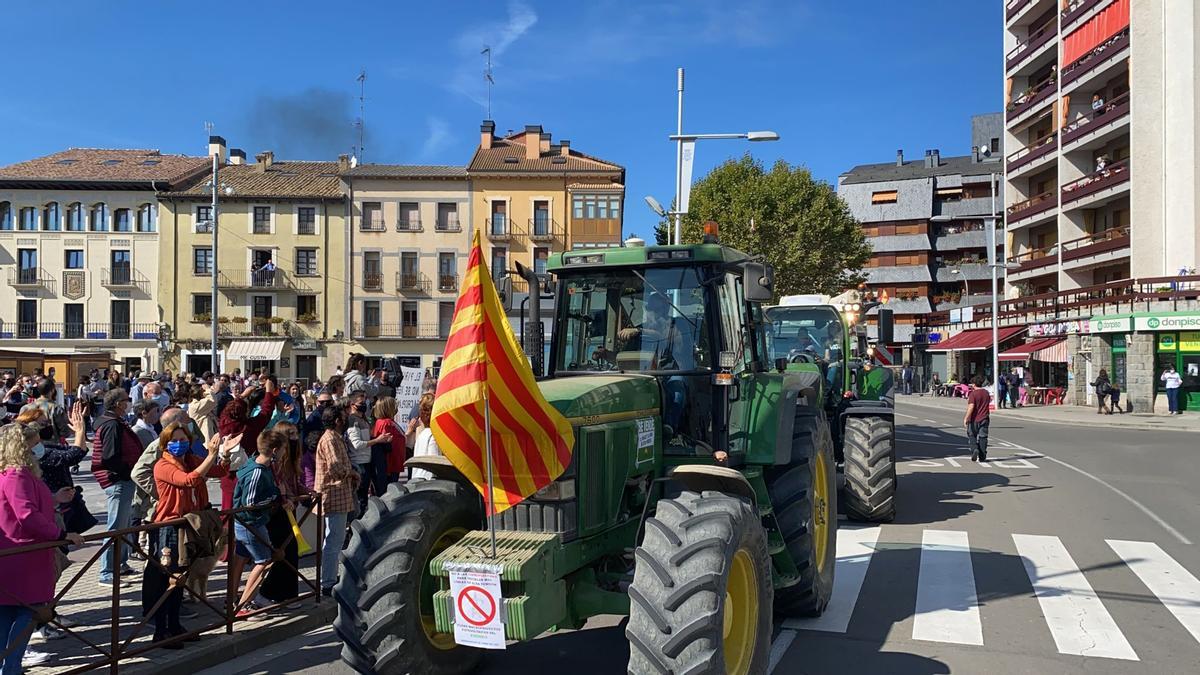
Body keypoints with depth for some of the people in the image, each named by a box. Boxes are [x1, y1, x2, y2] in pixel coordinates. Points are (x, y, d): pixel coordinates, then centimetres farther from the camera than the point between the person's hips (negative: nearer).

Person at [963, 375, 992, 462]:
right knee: (983, 437, 6)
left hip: (974, 419, -5)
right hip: (984, 419, 5)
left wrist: (966, 418, -20)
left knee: (972, 436, 10)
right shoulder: (986, 393, 7)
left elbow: (971, 407, -22)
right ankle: (982, 457, 7)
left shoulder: (973, 394, -14)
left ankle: (974, 449, -12)